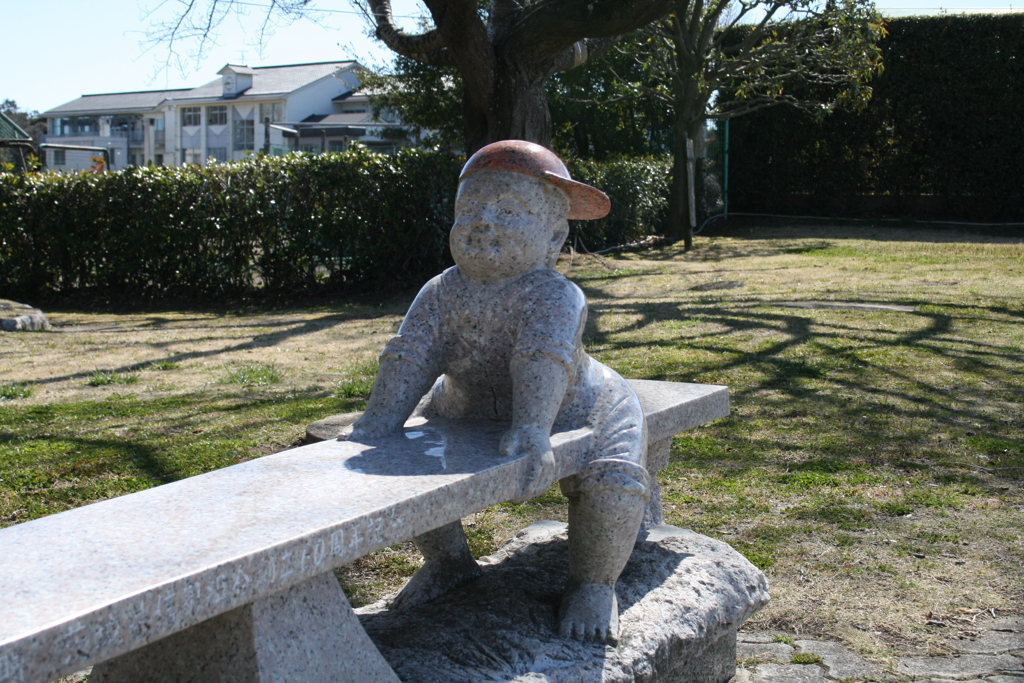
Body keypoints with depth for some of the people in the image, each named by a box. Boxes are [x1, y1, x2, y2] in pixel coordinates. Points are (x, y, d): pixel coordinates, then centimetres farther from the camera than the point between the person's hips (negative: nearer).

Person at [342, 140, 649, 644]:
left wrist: (530, 429, -62)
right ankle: (447, 561, 21)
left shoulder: (555, 297, -32)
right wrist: (375, 426, -35)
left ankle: (593, 583, 0)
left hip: (576, 413, -4)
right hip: (467, 412, 5)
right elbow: (409, 358, -23)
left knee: (615, 482, -27)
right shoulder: (441, 293, -16)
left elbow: (544, 360, -47)